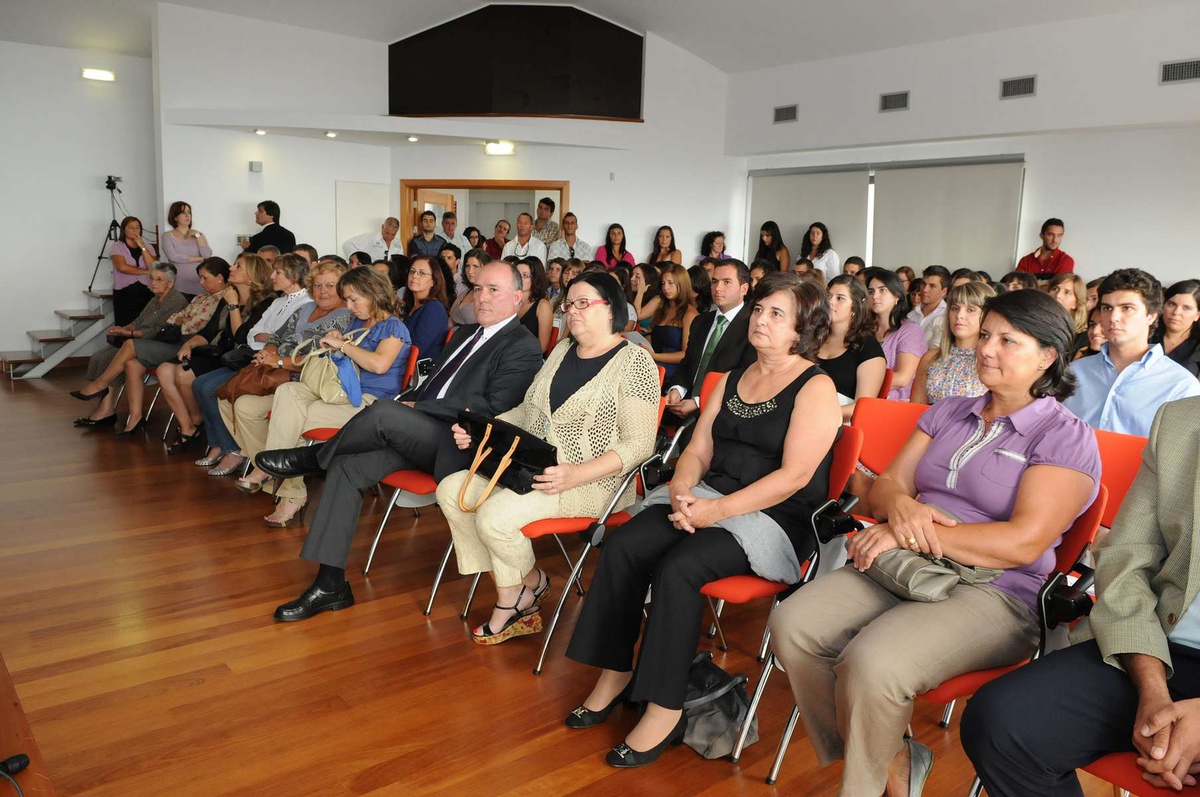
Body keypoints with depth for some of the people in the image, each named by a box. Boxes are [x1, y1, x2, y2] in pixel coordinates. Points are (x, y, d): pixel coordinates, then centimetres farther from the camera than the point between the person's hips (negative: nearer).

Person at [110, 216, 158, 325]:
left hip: (146, 293, 2)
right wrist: (146, 272, -9)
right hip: (124, 293, -2)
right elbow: (122, 267, -13)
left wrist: (142, 247, -6)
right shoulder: (117, 247, 5)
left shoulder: (148, 247, 13)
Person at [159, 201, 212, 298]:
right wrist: (199, 259, -7)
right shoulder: (168, 236, 3)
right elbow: (173, 257, -12)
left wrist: (198, 236, -4)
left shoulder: (197, 234, 12)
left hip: (199, 286, 2)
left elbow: (207, 256, -2)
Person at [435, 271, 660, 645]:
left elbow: (639, 443, -15)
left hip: (591, 483, -8)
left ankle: (530, 583, 8)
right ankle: (515, 597, -2)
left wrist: (576, 475, -27)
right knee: (452, 490, -8)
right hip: (529, 467, 8)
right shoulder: (562, 350, 15)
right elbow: (527, 409, 20)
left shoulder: (634, 362, -9)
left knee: (495, 514, -26)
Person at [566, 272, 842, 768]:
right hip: (708, 499, 7)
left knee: (678, 567, -30)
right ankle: (614, 674, -4)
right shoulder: (730, 382, 17)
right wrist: (682, 493, -9)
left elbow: (794, 475, -15)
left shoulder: (816, 388, -5)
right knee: (622, 545, -16)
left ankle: (665, 708, -15)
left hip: (775, 519, -6)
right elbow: (698, 451, 13)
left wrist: (718, 510, -22)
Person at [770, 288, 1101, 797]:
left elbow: (1025, 542, -14)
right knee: (792, 624, -18)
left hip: (993, 592, -6)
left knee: (872, 663, -32)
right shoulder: (948, 413, 17)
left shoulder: (1067, 438, -2)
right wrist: (900, 505, -13)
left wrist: (906, 536, -16)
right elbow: (887, 484, 14)